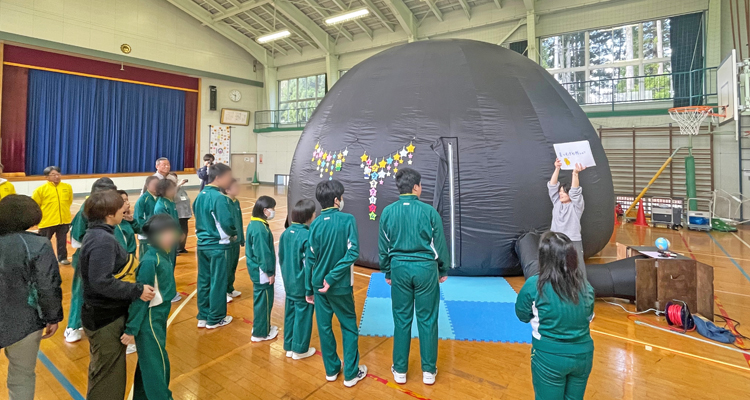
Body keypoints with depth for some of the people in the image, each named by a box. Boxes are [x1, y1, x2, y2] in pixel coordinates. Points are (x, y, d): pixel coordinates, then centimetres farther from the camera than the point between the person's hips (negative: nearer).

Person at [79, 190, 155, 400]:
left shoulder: (97, 234, 5)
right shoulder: (103, 241, -25)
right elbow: (101, 282, -32)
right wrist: (138, 290, -27)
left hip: (104, 315, 10)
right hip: (107, 319, -10)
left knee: (102, 372, 28)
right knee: (109, 376, 8)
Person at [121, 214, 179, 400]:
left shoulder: (164, 255, 1)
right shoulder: (150, 261, -23)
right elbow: (140, 296, -21)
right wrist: (131, 329, -17)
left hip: (159, 316, 8)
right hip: (149, 320, -8)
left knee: (149, 361, 21)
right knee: (157, 363, 5)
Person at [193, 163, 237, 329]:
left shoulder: (200, 195, 7)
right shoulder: (219, 197, -20)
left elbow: (197, 215, 15)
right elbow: (227, 223, -24)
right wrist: (233, 234, -5)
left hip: (202, 244, 8)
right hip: (217, 246, -8)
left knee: (203, 281, 16)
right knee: (218, 283, 5)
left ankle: (203, 317, 27)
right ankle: (215, 319, 17)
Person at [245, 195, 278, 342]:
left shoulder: (254, 224, 6)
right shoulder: (261, 229, -25)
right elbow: (263, 253, -25)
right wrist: (270, 272, -16)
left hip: (257, 269, 10)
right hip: (262, 272, -10)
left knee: (260, 300, 21)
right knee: (263, 301, 4)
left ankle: (262, 326, 36)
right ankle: (260, 333, 17)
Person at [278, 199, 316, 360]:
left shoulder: (286, 233, -1)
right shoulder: (307, 235, -23)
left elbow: (281, 258, 8)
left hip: (289, 283, 7)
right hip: (303, 285, -7)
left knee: (290, 314, 18)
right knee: (302, 316, 9)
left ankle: (289, 347, 33)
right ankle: (300, 349, 24)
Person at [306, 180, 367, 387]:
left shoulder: (315, 224, -5)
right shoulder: (347, 219, -13)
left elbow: (310, 258, -1)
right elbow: (353, 252, -22)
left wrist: (309, 288, 8)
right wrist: (333, 276, -16)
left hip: (319, 284, 3)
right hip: (340, 285, -3)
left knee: (324, 327, 16)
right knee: (349, 327, 14)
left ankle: (331, 369, 32)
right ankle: (351, 373, 23)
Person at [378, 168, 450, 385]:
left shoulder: (388, 211, -3)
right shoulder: (429, 211, -10)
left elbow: (383, 246, 4)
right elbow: (439, 243, -2)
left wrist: (387, 272, 16)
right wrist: (443, 270, 12)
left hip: (400, 268, 2)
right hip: (425, 268, -2)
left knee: (402, 319, 12)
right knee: (427, 319, 10)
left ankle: (400, 370, 24)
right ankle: (429, 370, 24)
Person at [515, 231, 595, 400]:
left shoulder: (534, 285, -19)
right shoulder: (586, 287, -5)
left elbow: (522, 315, -5)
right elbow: (588, 317, 12)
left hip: (550, 357, -4)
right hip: (583, 354, 4)